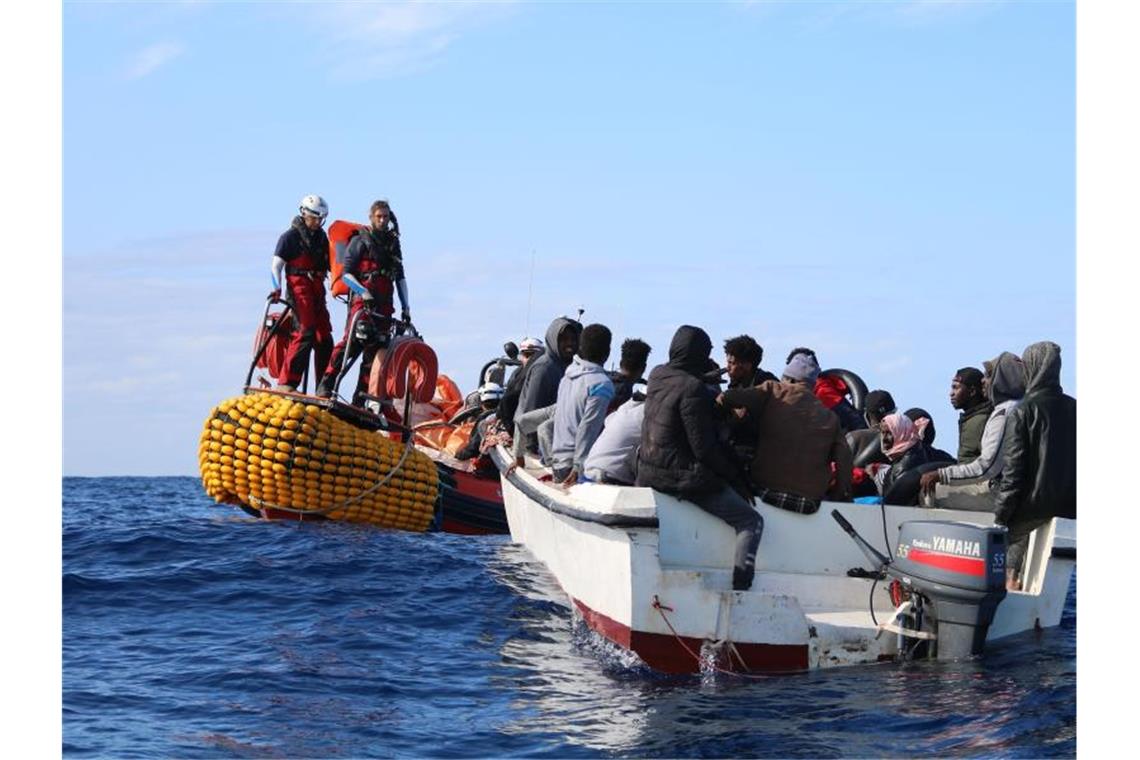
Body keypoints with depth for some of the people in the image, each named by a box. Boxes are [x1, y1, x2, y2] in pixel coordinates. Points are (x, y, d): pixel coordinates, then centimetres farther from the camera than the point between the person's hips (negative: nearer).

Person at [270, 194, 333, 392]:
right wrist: (278, 288, -21)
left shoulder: (321, 236, 16)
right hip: (298, 286, -7)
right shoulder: (290, 236, -3)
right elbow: (276, 265, -6)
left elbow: (329, 264, 20)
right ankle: (286, 382, -23)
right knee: (305, 332, -20)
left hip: (317, 289, 7)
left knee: (324, 338, 4)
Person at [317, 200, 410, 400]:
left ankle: (360, 396, 1)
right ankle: (326, 385, -24)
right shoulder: (359, 242, 4)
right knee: (354, 339, -25)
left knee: (376, 348, -1)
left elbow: (400, 277, 23)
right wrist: (363, 292, -17)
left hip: (384, 304, 6)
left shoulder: (393, 243, 21)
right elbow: (346, 274, -2)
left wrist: (405, 307, 16)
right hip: (362, 300, -6)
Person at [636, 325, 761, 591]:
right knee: (751, 522, -3)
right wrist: (736, 477, -8)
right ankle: (740, 590, -13)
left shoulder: (656, 376, 2)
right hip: (687, 478, -8)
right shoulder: (693, 389, -21)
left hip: (648, 475, 8)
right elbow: (705, 447, -19)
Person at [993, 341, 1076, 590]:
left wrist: (999, 517, -5)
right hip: (1068, 510, 5)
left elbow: (1013, 470, -11)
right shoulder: (1073, 409, 6)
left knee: (1012, 574, 1)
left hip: (1030, 511, -5)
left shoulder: (1022, 413, -9)